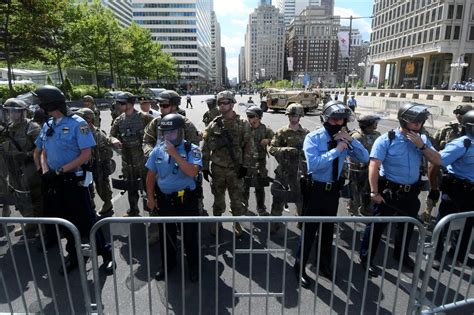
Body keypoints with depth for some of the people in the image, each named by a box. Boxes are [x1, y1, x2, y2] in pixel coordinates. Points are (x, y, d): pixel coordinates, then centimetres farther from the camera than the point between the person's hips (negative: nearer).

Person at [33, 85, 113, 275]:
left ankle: (106, 254, 13)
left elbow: (86, 154, -17)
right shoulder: (48, 126, 7)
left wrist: (60, 171, -18)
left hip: (74, 180, -6)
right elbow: (43, 152, 14)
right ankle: (73, 256, 33)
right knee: (66, 221, 16)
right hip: (55, 181, 7)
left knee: (86, 220, -1)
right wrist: (45, 172, -4)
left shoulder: (77, 124, -13)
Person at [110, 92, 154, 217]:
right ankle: (133, 210, 31)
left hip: (142, 156, -4)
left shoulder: (143, 117, -9)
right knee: (130, 186, 15)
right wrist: (114, 140, -14)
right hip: (127, 158, 5)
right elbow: (112, 135, 8)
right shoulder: (119, 120, 5)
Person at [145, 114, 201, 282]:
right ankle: (167, 264, 42)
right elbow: (151, 175, 7)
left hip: (186, 200, -3)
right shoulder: (158, 150, 0)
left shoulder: (192, 150, -11)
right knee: (166, 235, 19)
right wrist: (150, 198, 6)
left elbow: (192, 172, -28)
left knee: (190, 235, 11)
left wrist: (174, 154, -26)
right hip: (164, 200, 4)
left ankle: (193, 266, 33)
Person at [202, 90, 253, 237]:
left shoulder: (243, 124, -5)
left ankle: (237, 224, 28)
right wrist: (205, 167, 0)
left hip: (236, 169, -1)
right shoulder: (213, 125, -1)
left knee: (237, 199, 8)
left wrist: (245, 166, -7)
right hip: (217, 169, 2)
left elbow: (248, 147, -3)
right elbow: (206, 147, 2)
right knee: (218, 198, 14)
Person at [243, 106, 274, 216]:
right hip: (246, 162, 0)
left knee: (260, 188, 12)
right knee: (244, 186, 8)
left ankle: (261, 209, 28)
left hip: (260, 163, 0)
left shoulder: (266, 130, -2)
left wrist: (268, 141, -17)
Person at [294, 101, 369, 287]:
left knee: (328, 230, 19)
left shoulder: (344, 139, 2)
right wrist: (337, 150, -25)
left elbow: (365, 158, -2)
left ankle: (324, 265, 40)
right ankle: (300, 268, 24)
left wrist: (350, 140, -14)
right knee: (309, 230, 4)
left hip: (333, 190, 5)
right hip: (315, 190, -5)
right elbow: (314, 164, -28)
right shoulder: (313, 138, -14)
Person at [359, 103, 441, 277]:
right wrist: (374, 192, -22)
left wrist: (422, 146, -16)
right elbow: (374, 166, -20)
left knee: (407, 225, 23)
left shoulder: (422, 139, 2)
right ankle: (366, 258, 21)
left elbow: (437, 161, -1)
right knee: (377, 225, 4)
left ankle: (401, 254, 47)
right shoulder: (387, 140, -17)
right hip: (389, 191, -6)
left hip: (412, 192, 6)